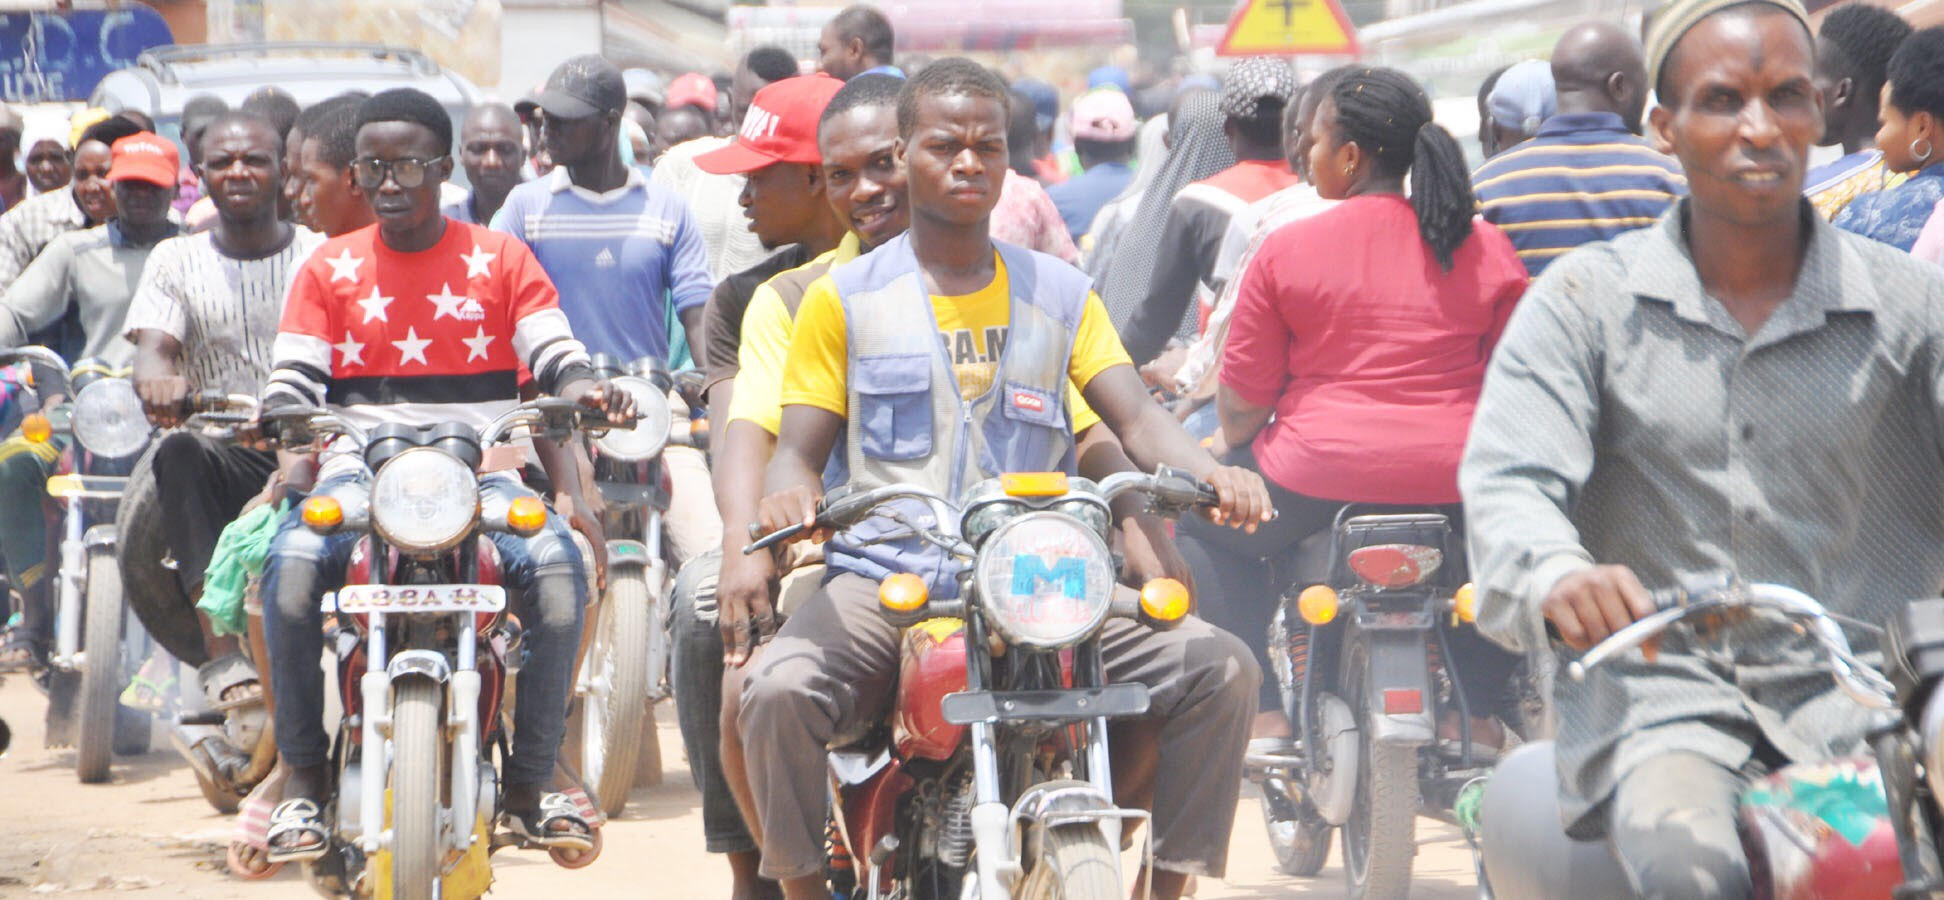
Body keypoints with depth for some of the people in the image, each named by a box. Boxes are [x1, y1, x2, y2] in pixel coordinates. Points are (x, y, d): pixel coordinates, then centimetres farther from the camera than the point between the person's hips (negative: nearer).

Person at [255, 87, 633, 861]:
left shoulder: (501, 260, 12)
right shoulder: (330, 268, 14)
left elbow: (554, 357, 3)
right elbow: (294, 380, 7)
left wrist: (586, 392, -21)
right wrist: (275, 419, -17)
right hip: (360, 467, 0)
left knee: (557, 564, -31)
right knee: (290, 563, -32)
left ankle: (529, 783, -18)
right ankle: (304, 780, -19)